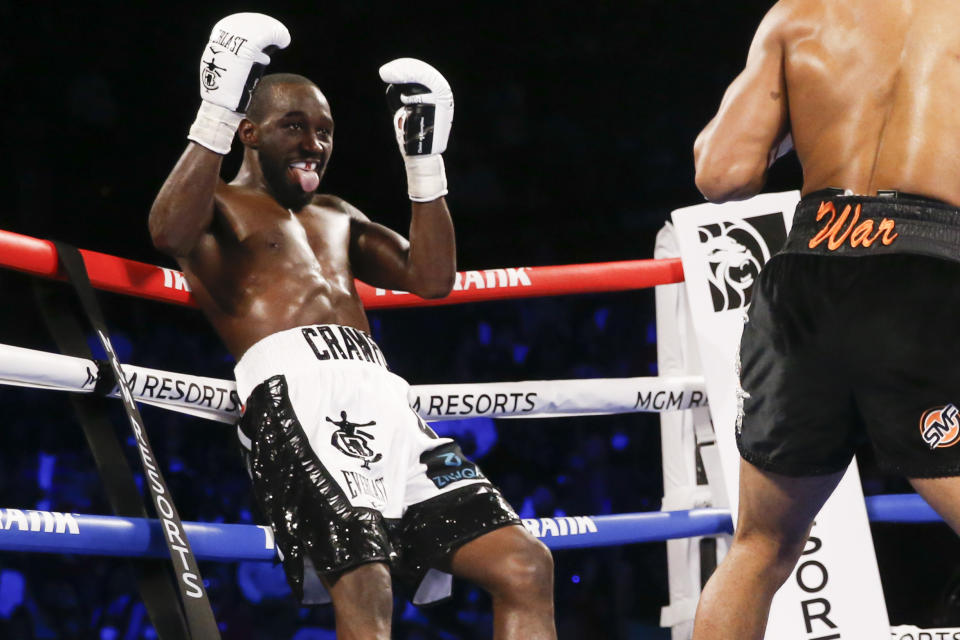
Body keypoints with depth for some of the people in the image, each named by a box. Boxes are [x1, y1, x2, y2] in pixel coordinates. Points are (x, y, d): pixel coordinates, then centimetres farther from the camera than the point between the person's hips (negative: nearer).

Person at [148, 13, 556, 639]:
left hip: (383, 398, 7)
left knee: (525, 565, -9)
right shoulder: (220, 206, 16)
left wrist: (426, 161, 22)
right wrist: (216, 113, -11)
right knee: (364, 589, -31)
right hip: (293, 394, -7)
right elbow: (172, 234, -10)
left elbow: (432, 278, 24)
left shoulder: (339, 217, 36)